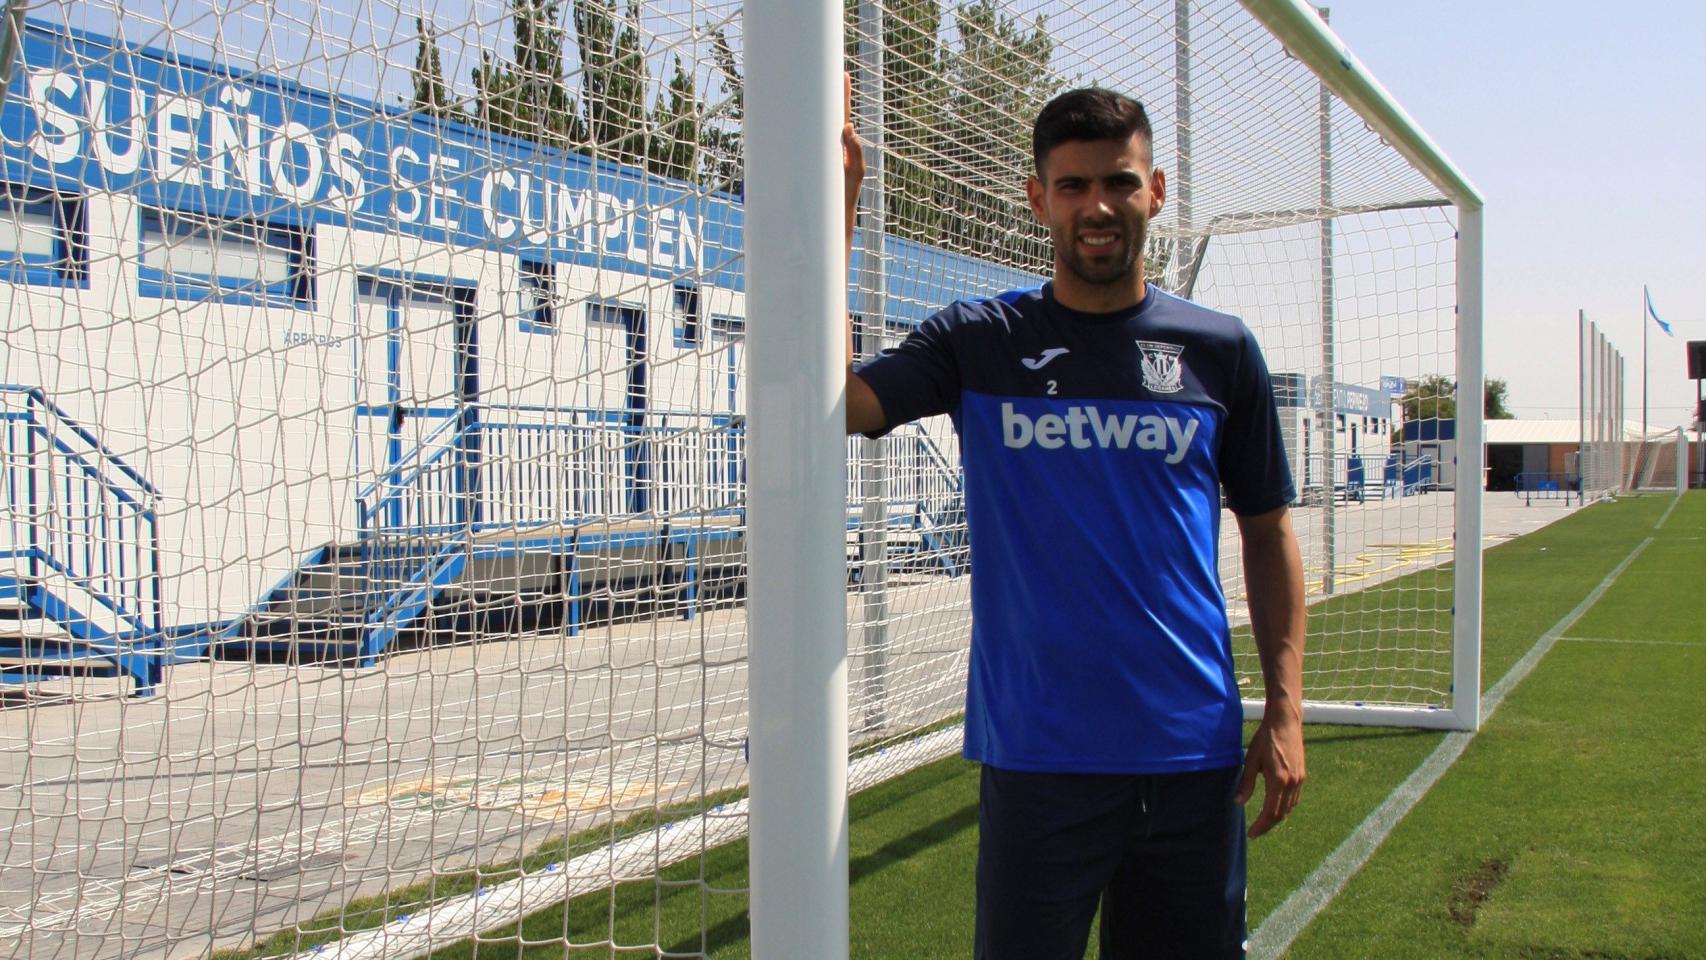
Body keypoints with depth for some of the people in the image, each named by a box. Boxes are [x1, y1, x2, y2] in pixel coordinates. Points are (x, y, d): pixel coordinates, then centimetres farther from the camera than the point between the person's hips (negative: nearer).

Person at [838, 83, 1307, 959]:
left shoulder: (1221, 350, 6)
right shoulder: (979, 342, 2)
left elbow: (1267, 532, 10)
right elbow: (831, 400, -12)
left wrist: (1285, 707, 2)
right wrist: (836, 205, -14)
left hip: (1193, 751, 2)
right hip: (1036, 751, -1)